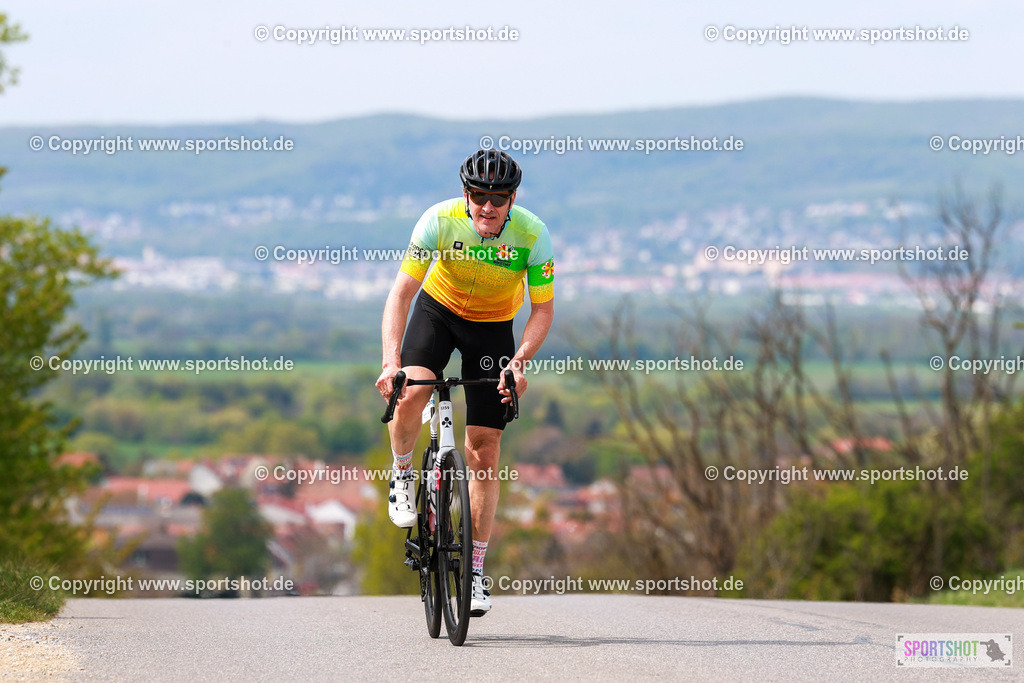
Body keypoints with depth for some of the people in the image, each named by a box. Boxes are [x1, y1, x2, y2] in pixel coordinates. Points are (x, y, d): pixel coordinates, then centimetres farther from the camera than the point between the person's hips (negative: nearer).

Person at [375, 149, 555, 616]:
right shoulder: (440, 221, -27)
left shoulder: (533, 235, -25)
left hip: (494, 325, 1)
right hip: (439, 308, 0)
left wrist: (520, 361, -33)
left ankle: (475, 572, 4)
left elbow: (542, 310, -16)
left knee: (483, 451, -4)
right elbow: (401, 293, -28)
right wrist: (391, 361, -41)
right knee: (411, 393, -32)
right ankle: (402, 474, 0)